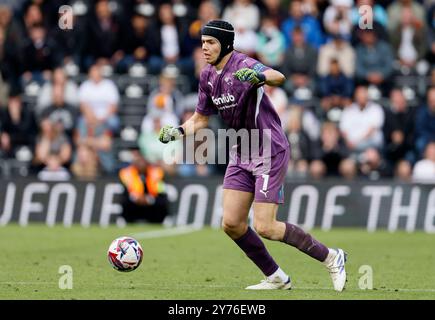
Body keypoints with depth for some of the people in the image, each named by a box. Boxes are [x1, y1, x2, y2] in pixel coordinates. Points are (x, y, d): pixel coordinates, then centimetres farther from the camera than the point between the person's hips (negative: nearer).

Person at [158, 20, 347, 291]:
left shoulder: (243, 65, -19)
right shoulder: (208, 76, 6)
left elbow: (279, 77, -40)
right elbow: (201, 118, 18)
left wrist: (260, 76, -62)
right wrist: (178, 132, -1)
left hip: (269, 151, -8)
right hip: (241, 153, 8)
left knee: (264, 227, -13)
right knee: (231, 224, 1)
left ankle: (330, 258, 3)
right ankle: (276, 278, 15)